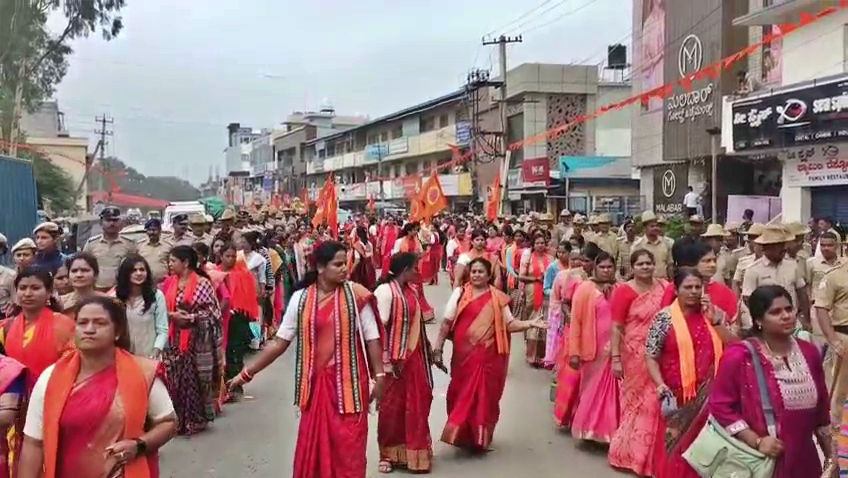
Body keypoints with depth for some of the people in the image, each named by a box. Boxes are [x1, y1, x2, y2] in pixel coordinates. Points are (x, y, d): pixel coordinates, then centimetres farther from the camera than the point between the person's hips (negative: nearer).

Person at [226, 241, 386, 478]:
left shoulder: (355, 295, -6)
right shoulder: (301, 298, -2)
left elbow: (372, 339, -2)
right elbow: (280, 342, 3)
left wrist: (379, 376, -6)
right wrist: (248, 373, 3)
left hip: (349, 381, -2)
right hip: (316, 382, 2)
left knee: (348, 445, 3)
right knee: (312, 445, 10)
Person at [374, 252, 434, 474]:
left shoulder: (411, 291, 9)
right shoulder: (385, 290, -15)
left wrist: (427, 351, 14)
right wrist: (386, 361, -20)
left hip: (414, 356, 7)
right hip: (395, 359, -7)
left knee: (416, 404, 13)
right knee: (392, 406, 6)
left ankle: (412, 451, 29)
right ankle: (388, 454, 22)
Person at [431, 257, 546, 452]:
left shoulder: (498, 298, 3)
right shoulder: (459, 293, 1)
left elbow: (509, 324, 0)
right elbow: (446, 323, -2)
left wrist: (530, 324, -15)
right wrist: (437, 349, -4)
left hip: (488, 356, 1)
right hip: (464, 354, 0)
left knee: (485, 397, 7)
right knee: (462, 395, 7)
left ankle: (480, 438, 22)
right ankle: (461, 435, 23)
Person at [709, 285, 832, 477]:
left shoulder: (809, 352, 4)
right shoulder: (739, 356, -13)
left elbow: (821, 411, 12)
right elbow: (719, 405, -12)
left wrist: (830, 458, 15)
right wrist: (756, 442, -17)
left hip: (803, 461, 5)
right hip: (759, 461, -5)